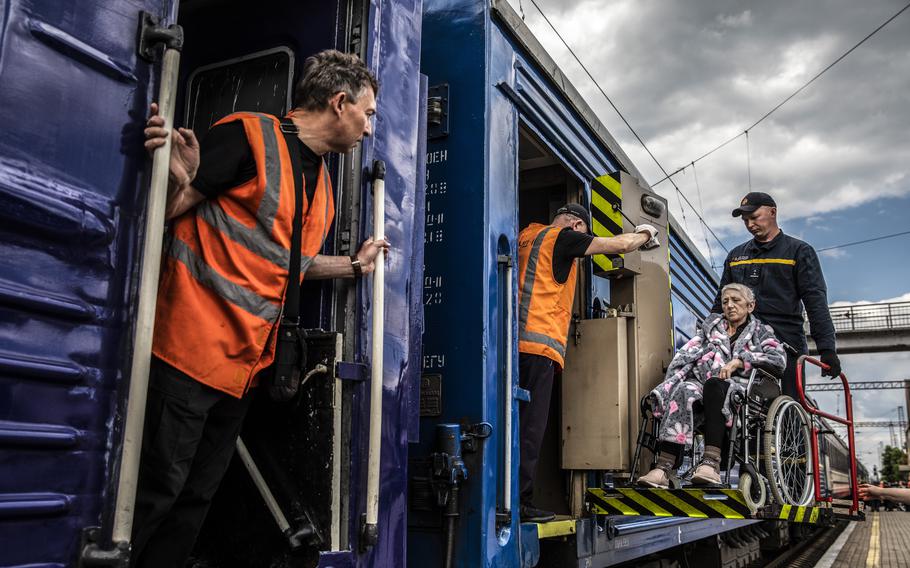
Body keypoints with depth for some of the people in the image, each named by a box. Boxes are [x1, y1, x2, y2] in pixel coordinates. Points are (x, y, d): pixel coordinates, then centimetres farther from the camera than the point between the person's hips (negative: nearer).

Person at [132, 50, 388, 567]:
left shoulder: (322, 183, 16)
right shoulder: (249, 135, -9)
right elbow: (169, 213, -12)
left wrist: (355, 265, 20)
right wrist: (179, 181, -33)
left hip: (245, 361, 9)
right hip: (193, 345, -8)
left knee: (199, 494, 14)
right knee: (157, 488, -4)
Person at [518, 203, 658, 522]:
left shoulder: (527, 235, 23)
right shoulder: (562, 236, 1)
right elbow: (619, 245, 4)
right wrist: (645, 234, 24)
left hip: (514, 341, 8)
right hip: (538, 344, -8)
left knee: (518, 424, 8)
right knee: (530, 427, -6)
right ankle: (520, 504, -5)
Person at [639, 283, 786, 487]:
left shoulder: (761, 331, 21)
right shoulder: (711, 323, 30)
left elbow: (779, 359, 1)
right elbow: (687, 352, 18)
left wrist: (739, 360, -11)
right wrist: (671, 378, 0)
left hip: (737, 384, -2)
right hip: (702, 380, 3)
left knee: (714, 385, -38)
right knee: (681, 391, -34)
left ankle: (711, 462, -52)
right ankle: (664, 467, -47)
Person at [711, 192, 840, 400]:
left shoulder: (799, 251, 8)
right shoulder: (736, 255, 20)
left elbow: (816, 302, -1)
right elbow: (721, 302, 24)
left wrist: (827, 348, -11)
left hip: (787, 346, -3)